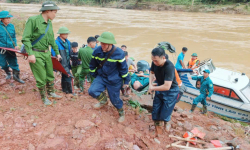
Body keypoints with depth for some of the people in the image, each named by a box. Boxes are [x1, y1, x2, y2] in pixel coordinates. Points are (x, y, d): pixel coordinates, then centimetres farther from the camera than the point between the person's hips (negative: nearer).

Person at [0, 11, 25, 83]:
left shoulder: (11, 26, 4)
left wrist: (15, 45, 3)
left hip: (11, 48, 2)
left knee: (14, 62, 1)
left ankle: (16, 76, 16)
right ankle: (8, 73, 36)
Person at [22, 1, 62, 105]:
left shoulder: (49, 23, 8)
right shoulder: (33, 20, -14)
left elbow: (52, 40, 17)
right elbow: (26, 38, -16)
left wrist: (57, 53, 17)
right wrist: (30, 54, -23)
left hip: (47, 53, 7)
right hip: (36, 54, -7)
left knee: (50, 75, 16)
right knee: (41, 78, 2)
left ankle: (51, 93, 35)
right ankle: (44, 98, 20)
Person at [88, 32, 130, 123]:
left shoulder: (119, 53, -21)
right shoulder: (97, 51, -11)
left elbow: (124, 68, -11)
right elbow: (92, 66, 6)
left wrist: (126, 81, -4)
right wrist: (94, 75, 15)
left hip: (114, 80, -3)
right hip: (101, 77, 4)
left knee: (115, 99, 5)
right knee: (92, 91, -16)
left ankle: (121, 113, 39)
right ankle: (103, 100, 18)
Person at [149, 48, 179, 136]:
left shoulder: (169, 67, -34)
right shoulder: (154, 63, -15)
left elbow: (167, 87, -37)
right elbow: (152, 72, 8)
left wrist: (152, 88, -23)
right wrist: (150, 84, -8)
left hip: (171, 91, -5)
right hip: (159, 89, 6)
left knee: (164, 115, -1)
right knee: (155, 113, 8)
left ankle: (166, 123, 34)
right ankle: (158, 132, 29)